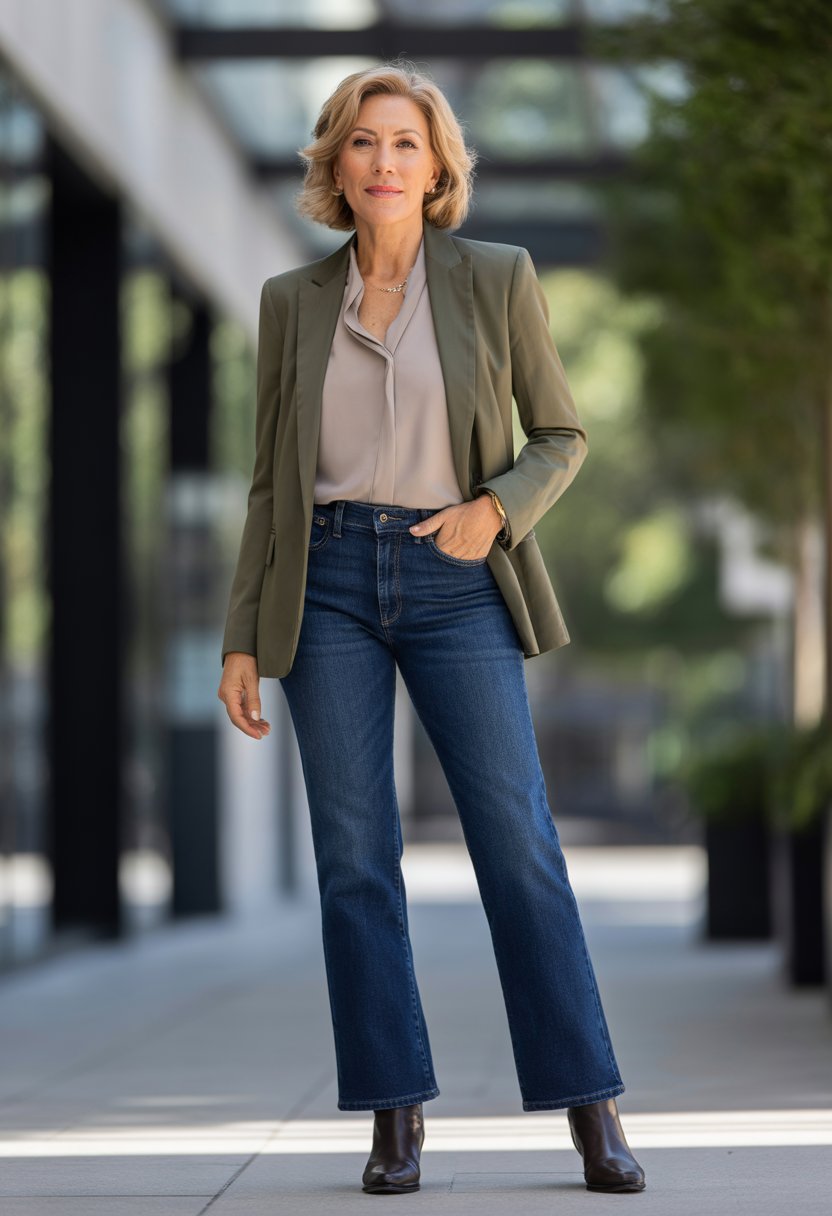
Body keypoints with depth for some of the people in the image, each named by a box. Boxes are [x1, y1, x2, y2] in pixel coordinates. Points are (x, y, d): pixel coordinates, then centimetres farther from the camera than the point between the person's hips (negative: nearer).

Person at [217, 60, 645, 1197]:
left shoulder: (498, 279, 2)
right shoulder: (292, 301, 8)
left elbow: (562, 435, 8)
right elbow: (271, 480, 11)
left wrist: (493, 508, -12)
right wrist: (241, 638, 6)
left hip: (456, 581, -2)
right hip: (329, 583, 2)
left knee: (518, 839, -6)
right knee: (354, 856, -1)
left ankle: (593, 1112, 1)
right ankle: (396, 1117, 6)